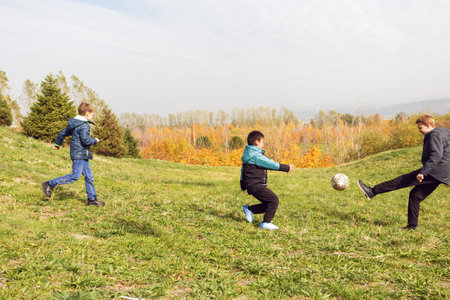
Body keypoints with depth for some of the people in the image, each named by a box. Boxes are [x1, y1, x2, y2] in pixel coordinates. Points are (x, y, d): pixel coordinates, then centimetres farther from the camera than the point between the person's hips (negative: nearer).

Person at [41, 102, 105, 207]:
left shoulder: (74, 124, 15)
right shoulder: (85, 126, -15)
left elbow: (63, 132, 22)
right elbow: (85, 140, -24)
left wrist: (57, 143, 34)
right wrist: (95, 140, -6)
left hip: (82, 155, 10)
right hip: (79, 155, -10)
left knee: (89, 176, 9)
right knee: (75, 176, -9)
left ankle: (92, 199, 12)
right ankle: (50, 184, -1)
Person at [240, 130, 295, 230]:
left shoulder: (248, 154, 16)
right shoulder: (257, 156, -16)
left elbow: (243, 169, 25)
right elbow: (272, 164, -16)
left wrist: (243, 184, 35)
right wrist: (287, 168, -7)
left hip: (252, 185, 10)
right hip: (256, 185, -10)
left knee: (268, 203, 12)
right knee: (274, 199, -10)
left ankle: (249, 209, 21)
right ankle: (266, 223, -6)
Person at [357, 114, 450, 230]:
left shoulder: (435, 135, -13)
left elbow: (436, 155, -25)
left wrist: (423, 171, -29)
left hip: (435, 172, -10)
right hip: (440, 175, 10)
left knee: (403, 180, -10)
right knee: (415, 195, 13)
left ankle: (372, 192, -10)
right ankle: (412, 225, 15)